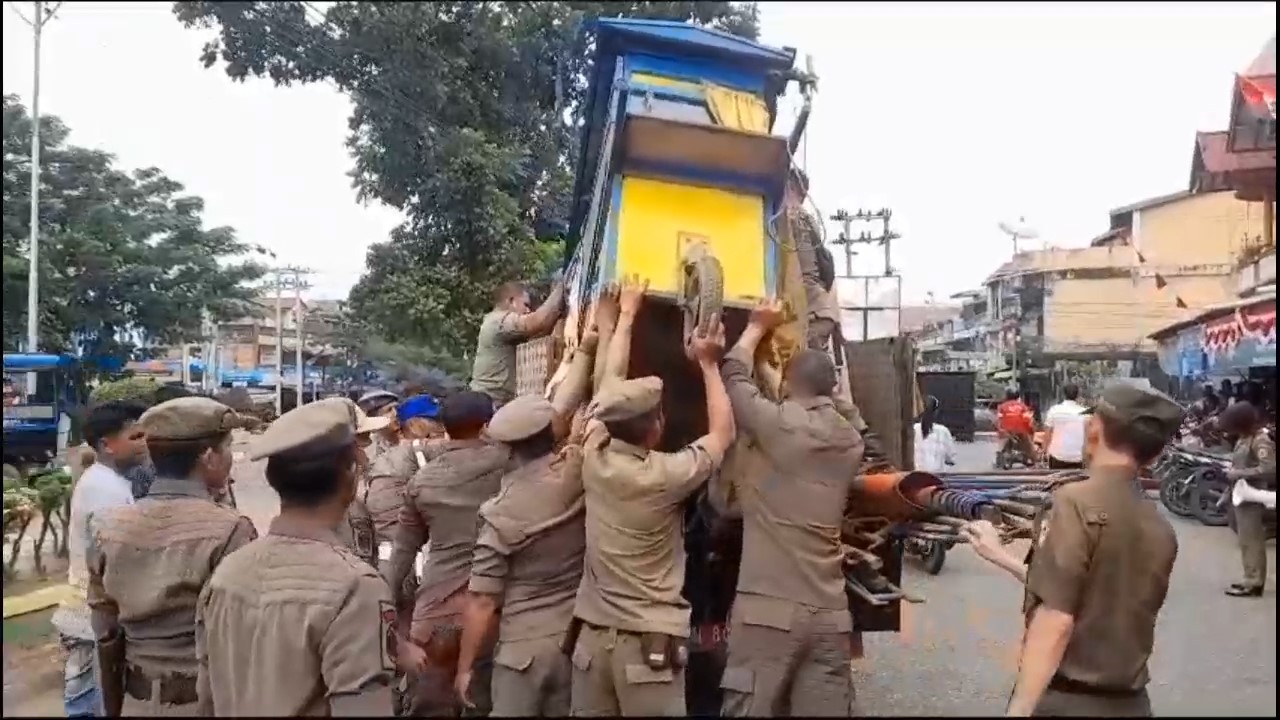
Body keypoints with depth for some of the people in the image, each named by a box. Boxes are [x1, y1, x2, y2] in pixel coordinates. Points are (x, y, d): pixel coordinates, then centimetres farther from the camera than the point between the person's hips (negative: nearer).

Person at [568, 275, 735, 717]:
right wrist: (708, 364, 7)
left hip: (592, 634, 5)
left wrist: (628, 312, 20)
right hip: (649, 640, -5)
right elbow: (722, 434, 2)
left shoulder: (594, 457, -4)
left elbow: (612, 382, 9)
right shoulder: (667, 475, -16)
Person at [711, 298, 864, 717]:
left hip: (769, 609, -5)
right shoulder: (851, 441, 9)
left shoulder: (779, 424, -7)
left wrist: (758, 326, 25)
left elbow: (734, 378, 9)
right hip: (830, 613, 5)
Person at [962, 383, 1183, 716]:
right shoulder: (1162, 530, 4)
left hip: (1065, 700, -6)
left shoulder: (1076, 502, -16)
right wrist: (1000, 556, 20)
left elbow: (1056, 620, -23)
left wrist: (1019, 710, -22)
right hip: (1129, 702, 6)